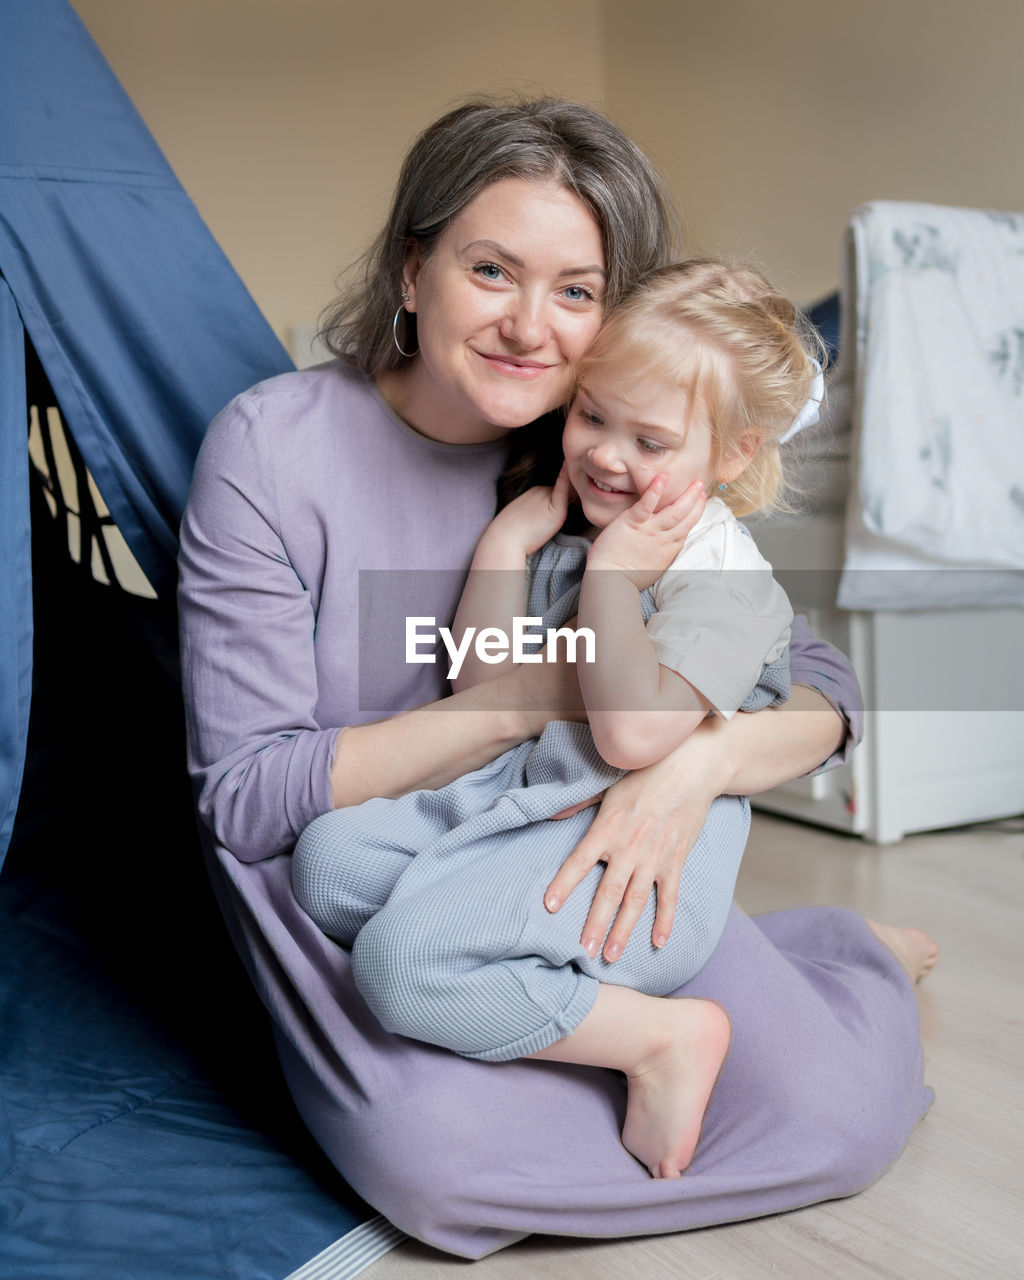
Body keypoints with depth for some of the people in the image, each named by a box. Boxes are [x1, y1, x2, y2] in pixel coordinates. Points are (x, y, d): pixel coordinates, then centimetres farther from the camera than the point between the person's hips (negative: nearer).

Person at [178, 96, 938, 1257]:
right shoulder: (270, 446, -16)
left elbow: (821, 691, -4)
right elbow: (243, 795, -17)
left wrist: (700, 760, -27)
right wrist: (518, 704, -24)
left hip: (580, 863, 2)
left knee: (843, 1116, -15)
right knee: (437, 1155, -31)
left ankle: (849, 954, 19)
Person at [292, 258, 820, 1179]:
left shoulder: (727, 581, -11)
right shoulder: (572, 532, 11)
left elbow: (633, 735, -25)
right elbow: (484, 687, 7)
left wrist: (611, 577, -17)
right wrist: (510, 539, 1)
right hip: (520, 797, 8)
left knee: (403, 956, -24)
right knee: (331, 852, -8)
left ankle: (661, 1037, -12)